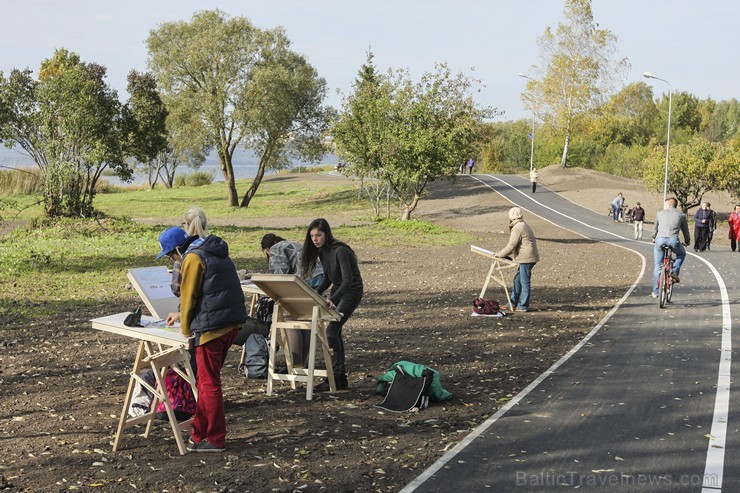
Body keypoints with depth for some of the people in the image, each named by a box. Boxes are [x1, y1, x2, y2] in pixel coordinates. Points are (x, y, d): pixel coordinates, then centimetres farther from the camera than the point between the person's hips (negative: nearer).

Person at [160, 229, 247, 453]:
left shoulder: (193, 258, -9)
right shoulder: (217, 255, 19)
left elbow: (188, 295, -9)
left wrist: (185, 328, 4)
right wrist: (182, 315, 30)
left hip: (212, 326, -9)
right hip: (233, 322, 9)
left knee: (209, 383, 0)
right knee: (207, 380, 17)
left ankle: (215, 440, 6)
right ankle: (200, 433, 23)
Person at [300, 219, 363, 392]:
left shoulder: (340, 251, -24)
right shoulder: (322, 252, 2)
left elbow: (348, 280, -33)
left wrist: (332, 299, -45)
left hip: (351, 292, -9)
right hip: (337, 290, 9)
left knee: (331, 330, -16)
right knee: (335, 331, 9)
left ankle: (335, 379, -13)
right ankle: (340, 377, 17)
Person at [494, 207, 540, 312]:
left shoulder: (518, 228, -16)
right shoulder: (523, 225, 18)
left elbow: (511, 246, -16)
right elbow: (513, 245, 23)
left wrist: (499, 254, -5)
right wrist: (502, 252, 20)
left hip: (526, 259, -10)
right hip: (527, 258, 10)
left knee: (524, 282, -3)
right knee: (517, 280, 15)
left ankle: (523, 306, 3)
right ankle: (513, 303, 20)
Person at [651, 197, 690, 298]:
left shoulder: (660, 214, 18)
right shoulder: (681, 215, 17)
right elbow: (685, 230, 27)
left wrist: (654, 238, 50)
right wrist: (687, 241, 46)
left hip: (660, 240, 1)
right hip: (673, 240, -1)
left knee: (657, 267, 12)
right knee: (682, 254, 32)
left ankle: (655, 291, 12)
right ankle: (674, 272, 10)